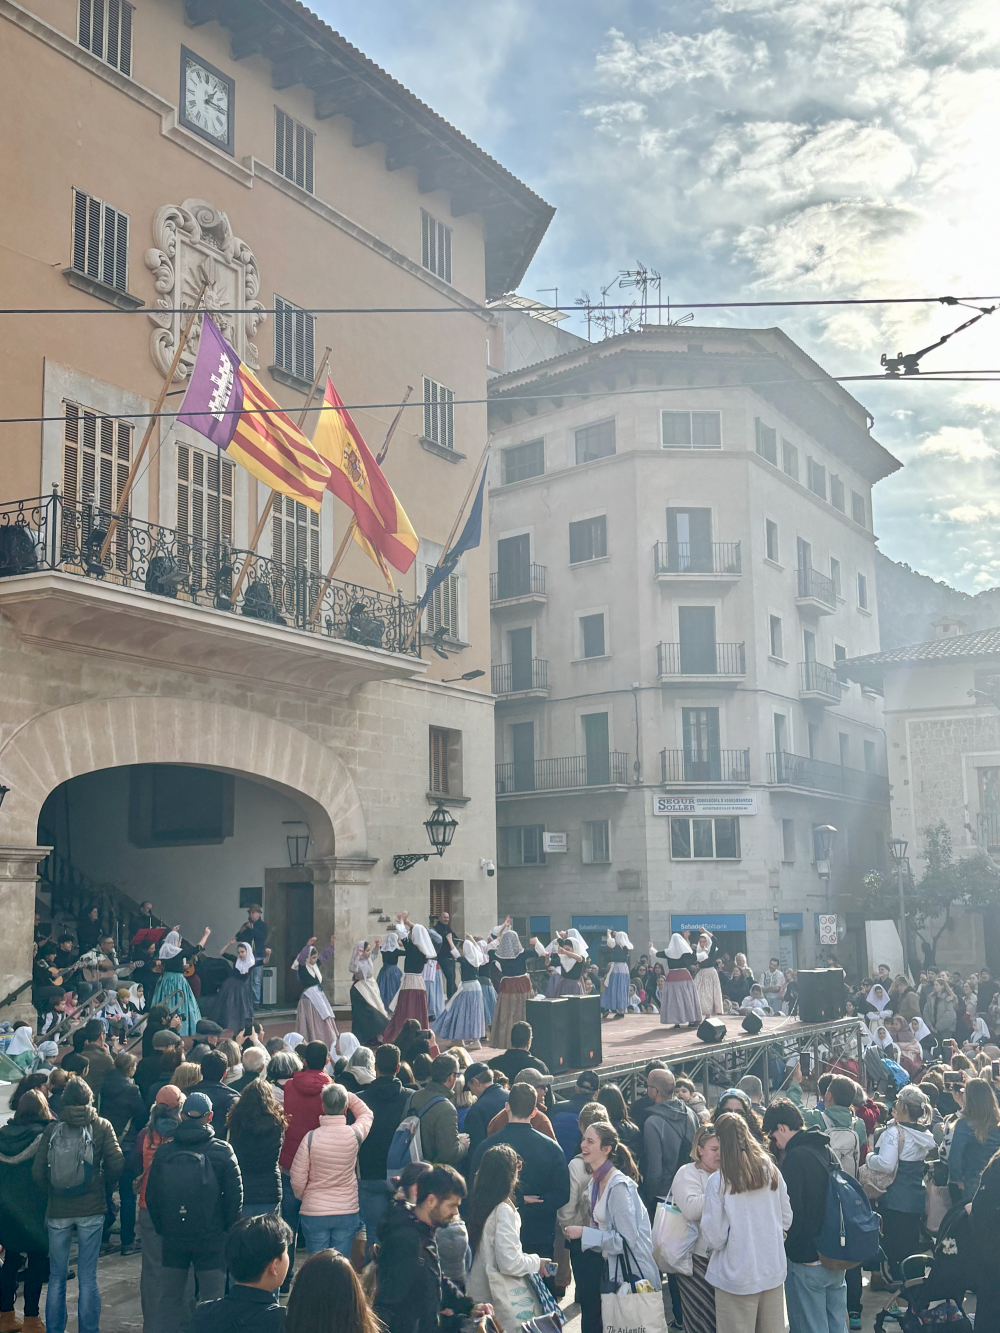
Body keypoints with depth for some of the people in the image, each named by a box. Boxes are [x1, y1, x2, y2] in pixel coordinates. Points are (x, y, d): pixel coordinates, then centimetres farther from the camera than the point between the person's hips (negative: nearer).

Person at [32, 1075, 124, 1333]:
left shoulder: (53, 1128, -2)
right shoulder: (101, 1127, -4)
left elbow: (37, 1172, -4)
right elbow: (117, 1166, -10)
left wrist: (52, 1192, 13)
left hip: (58, 1211, 1)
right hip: (91, 1210, -1)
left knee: (57, 1277, 13)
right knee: (88, 1278, 6)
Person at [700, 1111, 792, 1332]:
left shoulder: (718, 1181, -15)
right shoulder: (771, 1171, -3)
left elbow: (714, 1238, -12)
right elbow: (787, 1219, 7)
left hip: (737, 1277, -4)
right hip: (774, 1271, 4)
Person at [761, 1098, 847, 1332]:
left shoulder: (795, 1157, -17)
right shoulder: (827, 1152, 8)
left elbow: (791, 1210, -20)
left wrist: (786, 1246, -6)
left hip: (807, 1260, -8)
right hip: (836, 1258, 8)